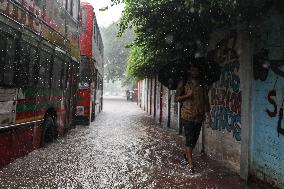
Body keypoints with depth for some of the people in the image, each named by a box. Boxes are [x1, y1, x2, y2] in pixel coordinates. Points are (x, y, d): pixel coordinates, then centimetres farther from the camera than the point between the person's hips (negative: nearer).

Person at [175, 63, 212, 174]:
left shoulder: (202, 85, 11)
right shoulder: (183, 83, 1)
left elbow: (206, 101, 11)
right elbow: (177, 98, 0)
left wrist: (208, 116, 6)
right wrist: (187, 95, -17)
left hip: (199, 117, 4)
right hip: (187, 116, -4)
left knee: (195, 139, 12)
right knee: (189, 139, -6)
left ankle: (187, 154, 38)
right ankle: (190, 165, -2)